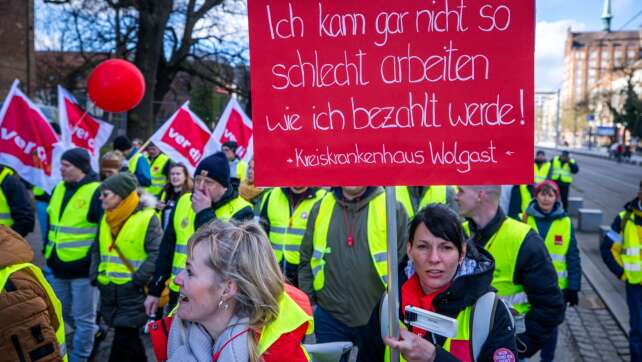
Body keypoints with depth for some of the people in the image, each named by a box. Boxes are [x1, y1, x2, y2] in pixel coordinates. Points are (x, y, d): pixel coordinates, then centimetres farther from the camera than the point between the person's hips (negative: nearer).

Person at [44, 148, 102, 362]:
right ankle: (93, 334, 44)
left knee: (83, 318, 5)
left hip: (83, 267, -8)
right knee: (64, 313, 22)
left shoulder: (96, 192, -14)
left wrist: (94, 260, -18)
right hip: (59, 266, 8)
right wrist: (48, 252, 16)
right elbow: (51, 223, 19)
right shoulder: (59, 189, 9)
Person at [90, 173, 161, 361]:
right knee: (130, 337, 19)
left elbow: (157, 254, -17)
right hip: (108, 290, 7)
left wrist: (137, 280, -19)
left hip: (132, 292, -7)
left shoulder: (147, 218, -13)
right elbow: (97, 249, 18)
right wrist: (95, 275, 5)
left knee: (123, 342, -2)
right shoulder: (106, 217, 9)